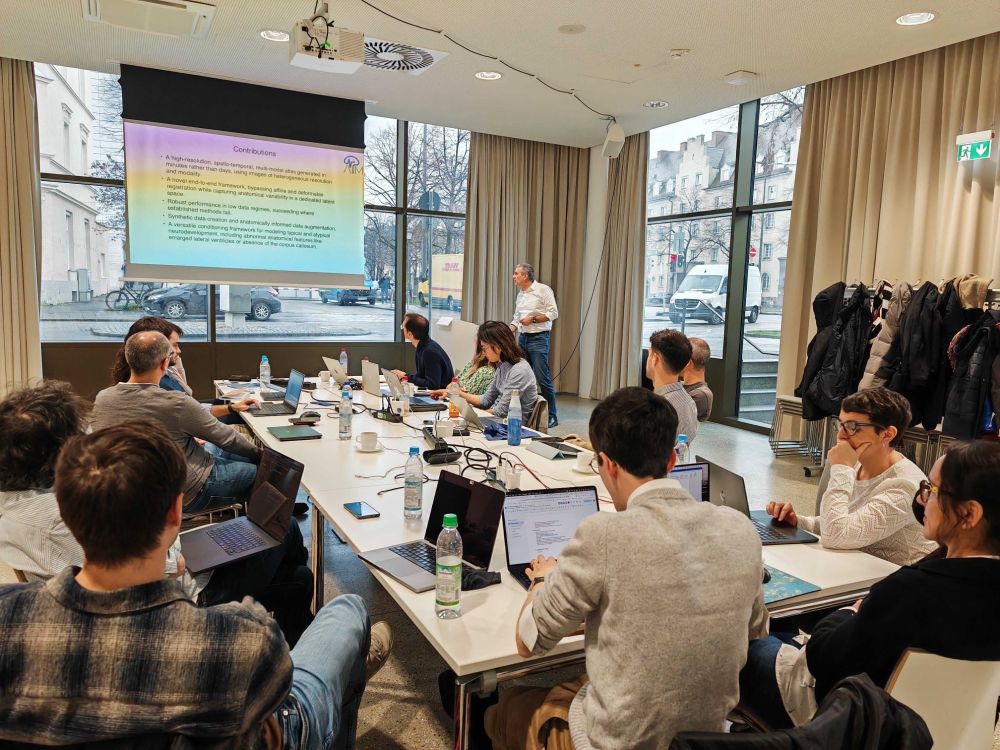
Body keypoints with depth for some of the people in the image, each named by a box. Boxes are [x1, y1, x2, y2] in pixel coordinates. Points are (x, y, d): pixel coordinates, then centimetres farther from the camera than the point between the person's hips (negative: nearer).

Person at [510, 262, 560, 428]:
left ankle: (552, 416, -4)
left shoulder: (543, 290, -6)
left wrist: (533, 319, -15)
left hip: (539, 338, -8)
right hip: (523, 338, 8)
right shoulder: (520, 294, 17)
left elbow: (553, 313, -10)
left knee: (542, 377, -11)